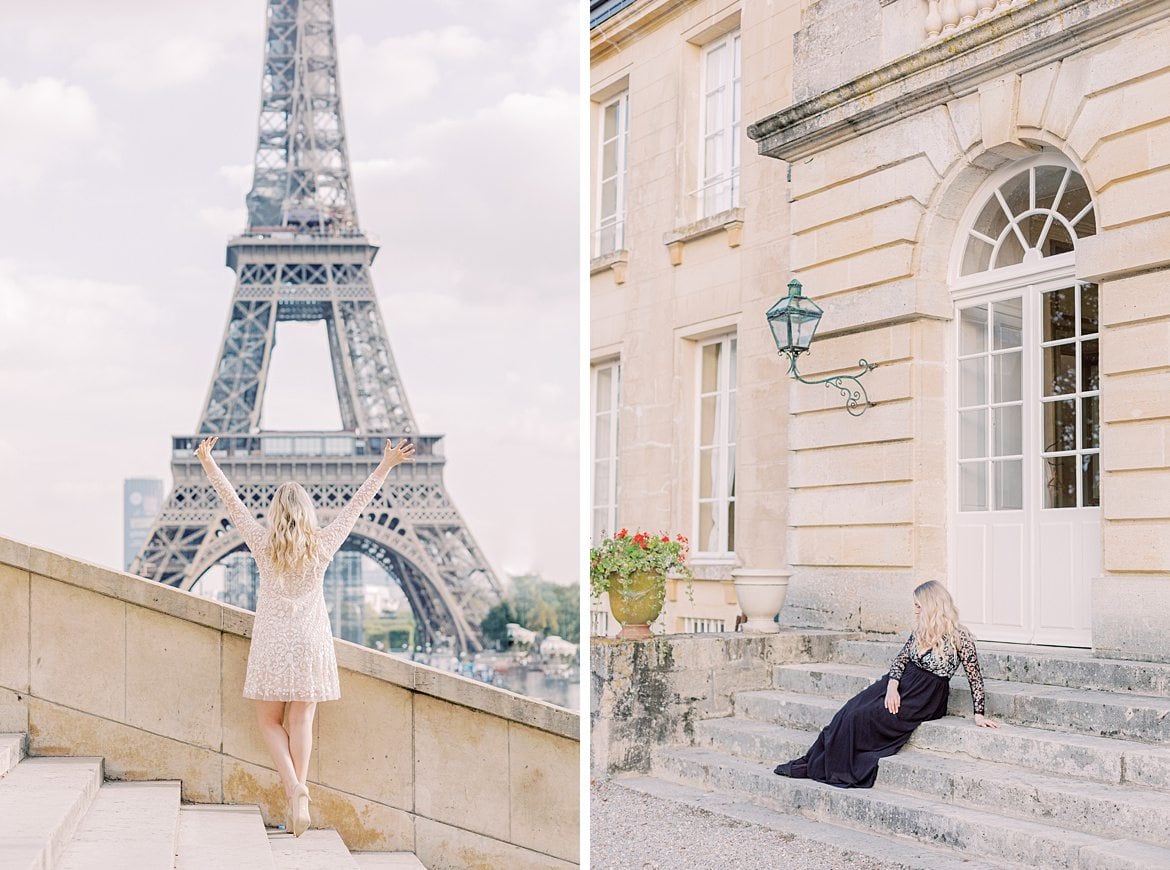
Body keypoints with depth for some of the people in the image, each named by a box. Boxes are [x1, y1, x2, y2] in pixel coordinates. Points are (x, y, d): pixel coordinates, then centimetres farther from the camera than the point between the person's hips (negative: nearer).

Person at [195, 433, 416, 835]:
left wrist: (209, 464, 4)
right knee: (301, 719, 7)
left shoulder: (262, 544, -6)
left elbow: (233, 503, -2)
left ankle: (294, 788, -10)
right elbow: (356, 504, 0)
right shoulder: (322, 545, -4)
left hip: (271, 644, -1)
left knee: (269, 720, 8)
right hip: (310, 643, 1)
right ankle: (299, 793, 3)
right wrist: (385, 466, 5)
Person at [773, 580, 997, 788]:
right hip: (901, 685, 7)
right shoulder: (920, 631, 8)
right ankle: (812, 761, -11)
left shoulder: (959, 637, -13)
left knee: (861, 717, -18)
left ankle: (817, 766, -7)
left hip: (924, 698, -7)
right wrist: (892, 686, -10)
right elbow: (900, 659, 8)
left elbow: (975, 677, -9)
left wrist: (978, 714, -11)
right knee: (850, 709, -13)